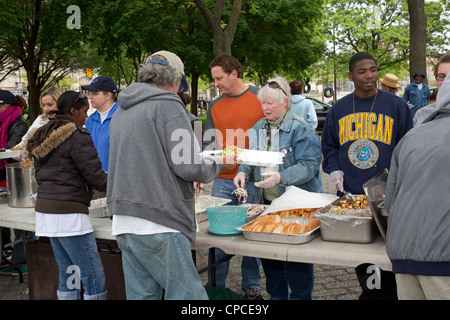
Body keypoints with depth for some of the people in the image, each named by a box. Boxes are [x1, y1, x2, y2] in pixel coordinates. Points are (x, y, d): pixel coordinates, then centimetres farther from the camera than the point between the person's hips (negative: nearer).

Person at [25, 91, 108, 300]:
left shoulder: (45, 135, 17)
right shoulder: (76, 136, -11)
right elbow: (94, 175, -12)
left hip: (45, 208, 10)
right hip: (68, 212, -10)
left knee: (67, 273, 13)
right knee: (94, 277, -7)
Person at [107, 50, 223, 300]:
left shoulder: (120, 111, 17)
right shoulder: (168, 105, -8)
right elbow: (188, 166, -15)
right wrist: (215, 166, 6)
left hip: (123, 223, 8)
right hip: (158, 224, -8)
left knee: (142, 294, 13)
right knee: (189, 297, -1)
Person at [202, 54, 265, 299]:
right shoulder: (215, 107, 10)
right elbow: (209, 146, 12)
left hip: (253, 181, -3)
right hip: (223, 181, 3)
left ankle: (251, 287, 21)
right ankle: (215, 288, 19)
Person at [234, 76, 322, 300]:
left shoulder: (301, 129, -13)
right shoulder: (259, 128, 9)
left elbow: (309, 165, -20)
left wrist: (281, 177, -33)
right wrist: (243, 172, -3)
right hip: (266, 203, 7)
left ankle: (300, 296, 18)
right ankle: (276, 295, 30)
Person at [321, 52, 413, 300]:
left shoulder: (396, 106, 1)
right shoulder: (339, 109, 9)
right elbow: (329, 146, 18)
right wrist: (334, 169, 0)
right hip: (349, 194, 3)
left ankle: (390, 294, 18)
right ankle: (369, 292, 31)